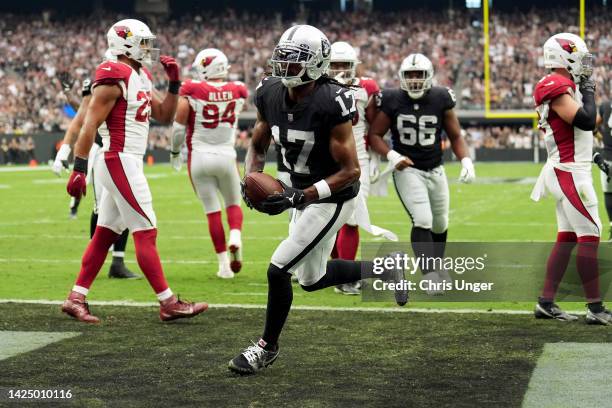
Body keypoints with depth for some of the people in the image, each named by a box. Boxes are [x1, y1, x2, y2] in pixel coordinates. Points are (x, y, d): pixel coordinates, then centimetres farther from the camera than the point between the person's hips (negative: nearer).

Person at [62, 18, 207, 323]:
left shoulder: (141, 78, 15)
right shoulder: (115, 78, -14)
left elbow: (164, 116, 20)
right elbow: (90, 125, -18)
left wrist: (174, 83, 8)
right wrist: (79, 168, -23)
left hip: (128, 163, 10)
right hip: (120, 161, -10)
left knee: (105, 235, 10)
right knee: (146, 232, -7)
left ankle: (76, 298, 14)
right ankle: (168, 303, -3)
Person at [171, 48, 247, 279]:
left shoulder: (192, 91, -12)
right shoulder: (237, 92, -2)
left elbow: (179, 127, -8)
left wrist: (175, 152, 9)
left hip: (199, 157, -2)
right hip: (226, 156, 2)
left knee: (212, 211, 6)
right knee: (233, 203, 20)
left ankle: (224, 264, 6)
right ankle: (235, 237, -12)